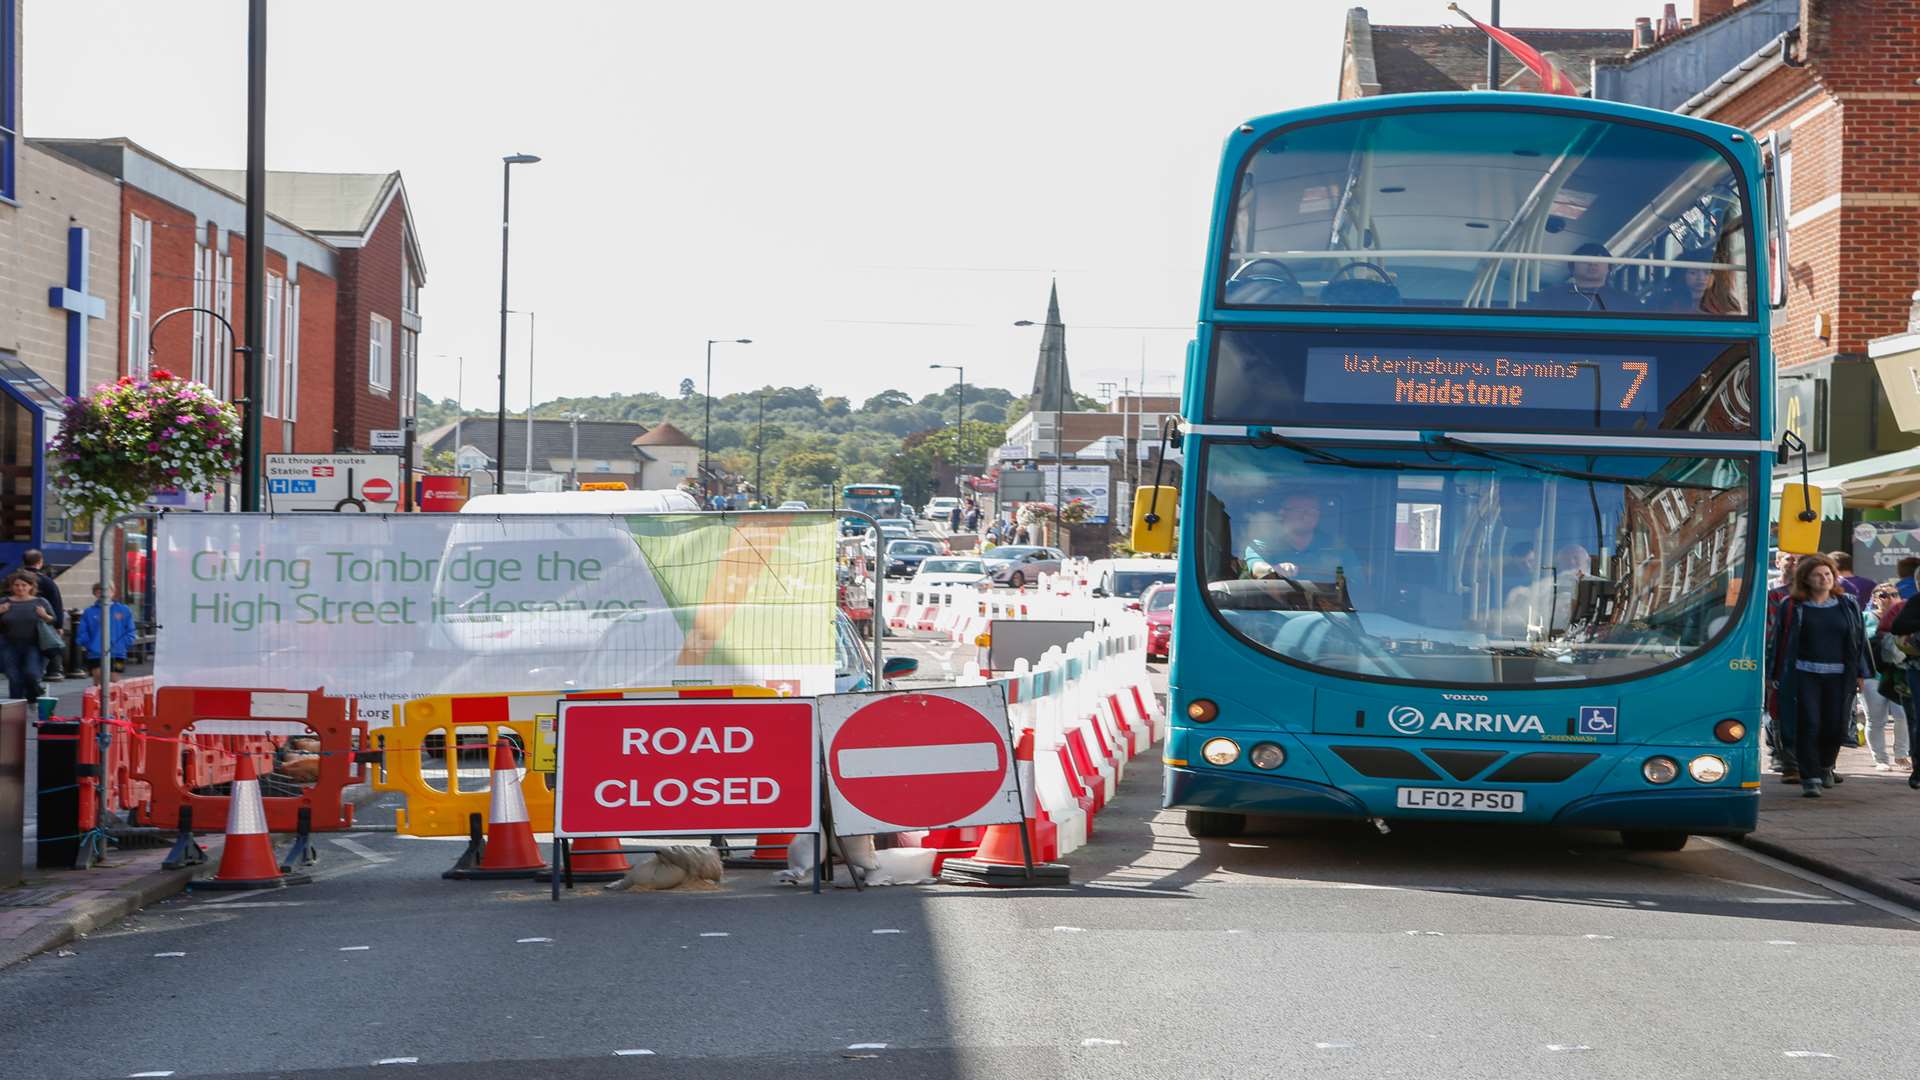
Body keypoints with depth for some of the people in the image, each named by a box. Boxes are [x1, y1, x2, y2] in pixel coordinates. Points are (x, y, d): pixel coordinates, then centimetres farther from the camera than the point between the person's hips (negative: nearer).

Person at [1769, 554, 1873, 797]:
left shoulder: (1847, 604, 10)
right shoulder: (1793, 606, 3)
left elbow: (1859, 639, 13)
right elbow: (1780, 641, 4)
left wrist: (1860, 673, 9)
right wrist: (1775, 675, 1)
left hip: (1839, 676, 2)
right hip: (1804, 675, -2)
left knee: (1836, 726, 3)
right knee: (1808, 726, -8)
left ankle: (1825, 765, 32)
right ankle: (1810, 778, -3)